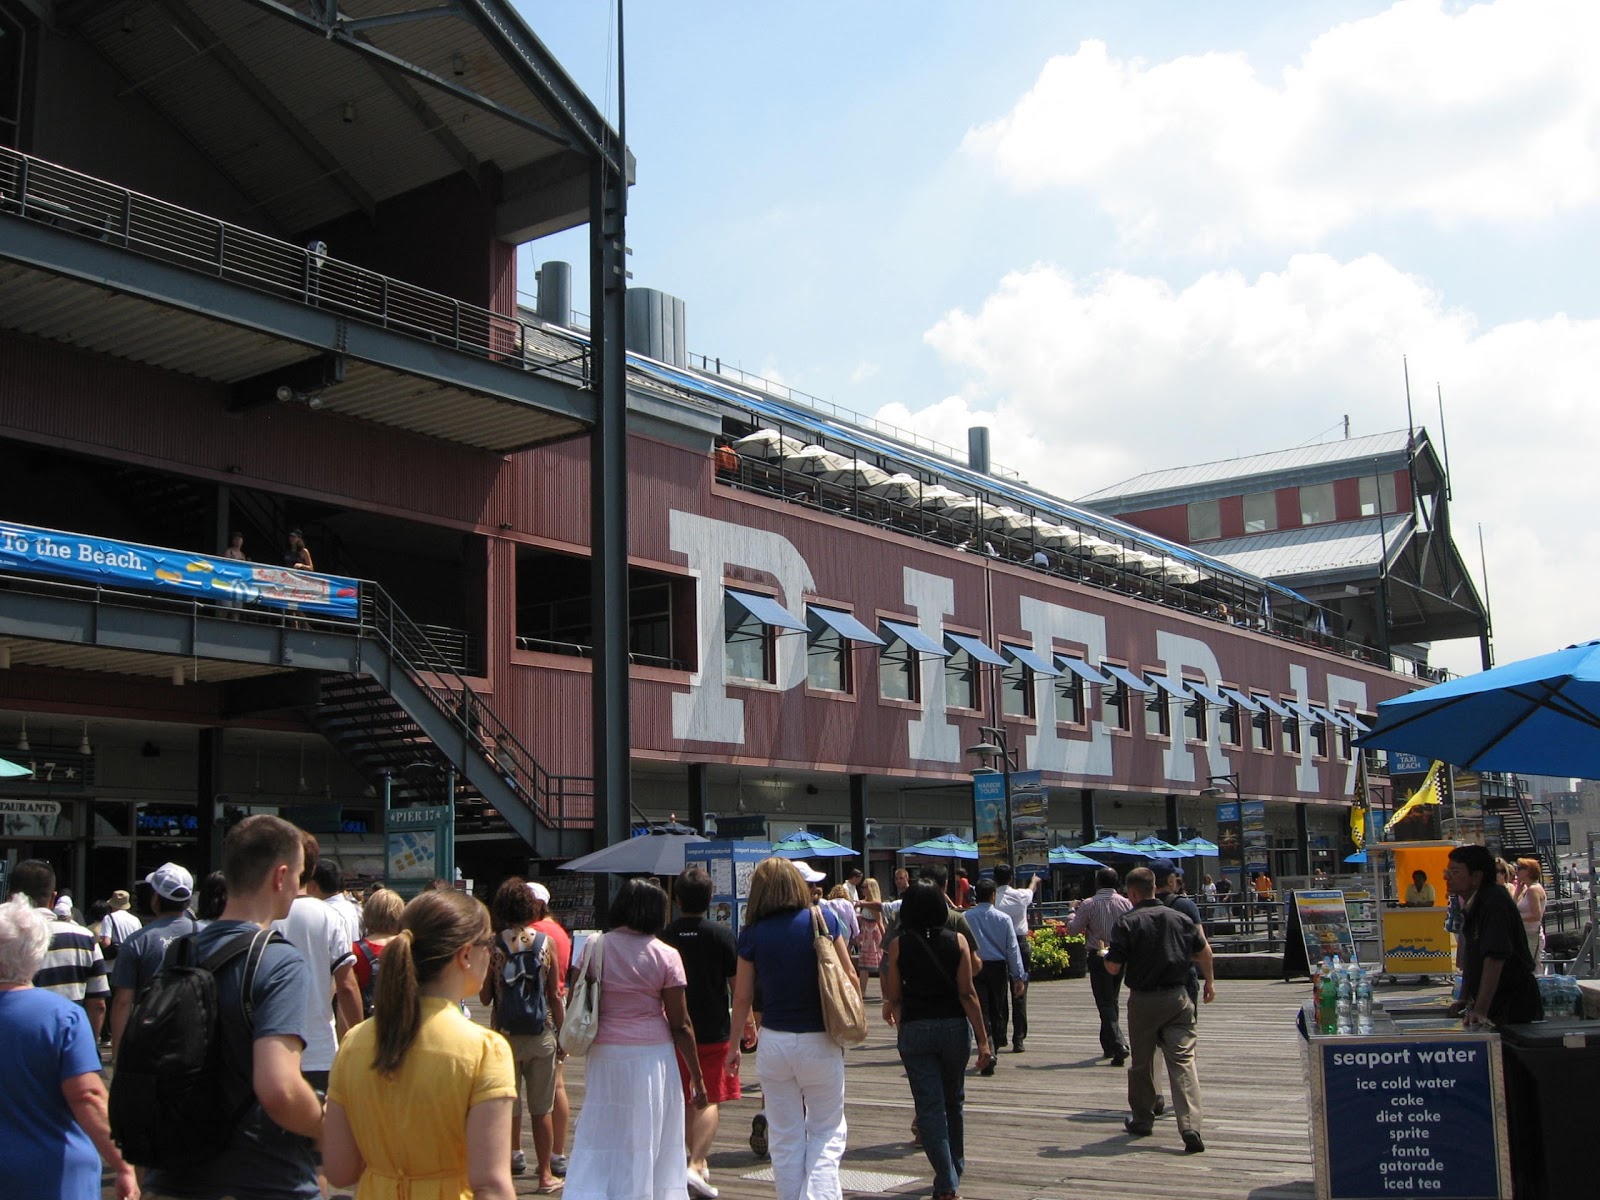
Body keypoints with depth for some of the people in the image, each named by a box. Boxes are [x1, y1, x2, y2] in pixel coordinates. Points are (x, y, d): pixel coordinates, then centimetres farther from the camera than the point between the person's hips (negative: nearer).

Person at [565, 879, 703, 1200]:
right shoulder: (666, 956, -5)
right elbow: (680, 1024, -4)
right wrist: (696, 1076, 2)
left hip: (603, 1054, 2)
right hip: (651, 1054, -2)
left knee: (599, 1140, 10)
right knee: (647, 1142, 8)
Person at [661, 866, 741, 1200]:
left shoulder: (664, 936, -4)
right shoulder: (722, 935, -10)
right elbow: (737, 984, -6)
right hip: (714, 1030, -3)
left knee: (686, 1100, 16)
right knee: (709, 1100, 2)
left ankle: (698, 1161, 27)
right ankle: (696, 1165, -14)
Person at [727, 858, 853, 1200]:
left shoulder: (752, 934, -3)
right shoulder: (823, 920, -5)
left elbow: (742, 997, 1)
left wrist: (734, 1044, 15)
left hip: (775, 1041, 1)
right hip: (821, 1042, -1)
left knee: (785, 1137, 13)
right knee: (827, 1132, 10)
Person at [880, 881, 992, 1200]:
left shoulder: (898, 945, -5)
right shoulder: (956, 941, -3)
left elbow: (893, 995, -1)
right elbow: (968, 994, -7)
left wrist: (891, 1007, 23)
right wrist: (983, 1040, -5)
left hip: (914, 1029, -2)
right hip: (954, 1026, 2)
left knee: (929, 1107, 1)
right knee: (953, 1102, 20)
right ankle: (955, 1169, 32)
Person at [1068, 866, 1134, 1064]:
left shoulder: (1089, 904, -10)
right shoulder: (1126, 903, -1)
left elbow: (1072, 928, -6)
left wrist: (1072, 912, 12)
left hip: (1098, 957, -4)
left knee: (1105, 1003, -3)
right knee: (1113, 1000, 18)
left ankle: (1119, 1046, -18)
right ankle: (1108, 1044, 25)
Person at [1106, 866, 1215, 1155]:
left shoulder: (1127, 922, -10)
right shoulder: (1179, 918, 4)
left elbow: (1113, 967, -13)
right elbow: (1204, 951, 13)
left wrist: (1106, 955, 10)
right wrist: (1209, 981, 28)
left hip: (1143, 1000, -2)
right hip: (1178, 998, 3)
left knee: (1141, 1063, 14)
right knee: (1183, 1060, -2)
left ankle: (1142, 1120, 27)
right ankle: (1190, 1127, -15)